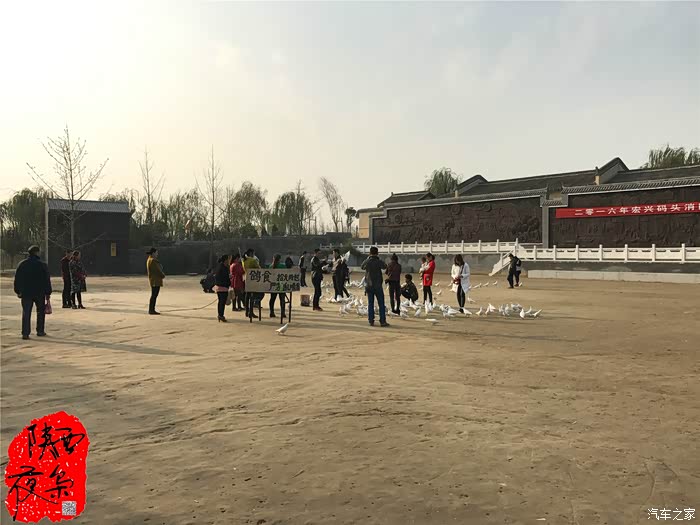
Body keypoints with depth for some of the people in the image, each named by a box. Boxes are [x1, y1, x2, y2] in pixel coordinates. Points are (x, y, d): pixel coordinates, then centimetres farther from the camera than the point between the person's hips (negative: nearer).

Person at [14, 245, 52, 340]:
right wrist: (48, 293, 1)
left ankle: (25, 333, -4)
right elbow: (47, 280, -4)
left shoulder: (22, 264, 3)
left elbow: (17, 279, 7)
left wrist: (18, 291, 14)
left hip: (26, 293, 2)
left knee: (26, 313, 3)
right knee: (40, 311, 14)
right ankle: (40, 331, 16)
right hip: (39, 293, -2)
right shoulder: (42, 265, -4)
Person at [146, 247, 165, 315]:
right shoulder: (153, 260, -16)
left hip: (155, 280, 10)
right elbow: (157, 270, -17)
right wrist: (163, 275, -2)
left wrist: (162, 275, 9)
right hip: (155, 280, -10)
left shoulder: (149, 260, 17)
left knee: (154, 295, 11)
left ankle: (152, 310, 14)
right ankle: (151, 310, -6)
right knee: (154, 295, -8)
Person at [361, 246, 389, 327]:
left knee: (370, 304, 8)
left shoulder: (366, 261, -3)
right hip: (377, 285, -3)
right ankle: (382, 321, 3)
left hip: (368, 286, 3)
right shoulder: (379, 261, -12)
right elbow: (385, 266, 8)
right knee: (381, 304, 4)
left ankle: (371, 321, 7)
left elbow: (362, 267, 17)